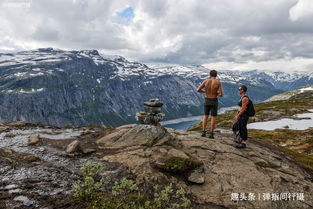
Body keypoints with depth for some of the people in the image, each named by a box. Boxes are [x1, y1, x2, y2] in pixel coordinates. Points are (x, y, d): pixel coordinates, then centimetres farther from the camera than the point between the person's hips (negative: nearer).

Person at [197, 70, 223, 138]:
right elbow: (221, 94, -14)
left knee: (206, 116, 16)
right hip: (214, 101, -2)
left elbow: (198, 90, -5)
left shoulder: (206, 81, -4)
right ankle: (211, 134, 5)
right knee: (213, 117, 6)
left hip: (207, 101, 2)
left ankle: (204, 132, 10)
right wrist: (216, 93, 9)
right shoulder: (218, 82, -10)